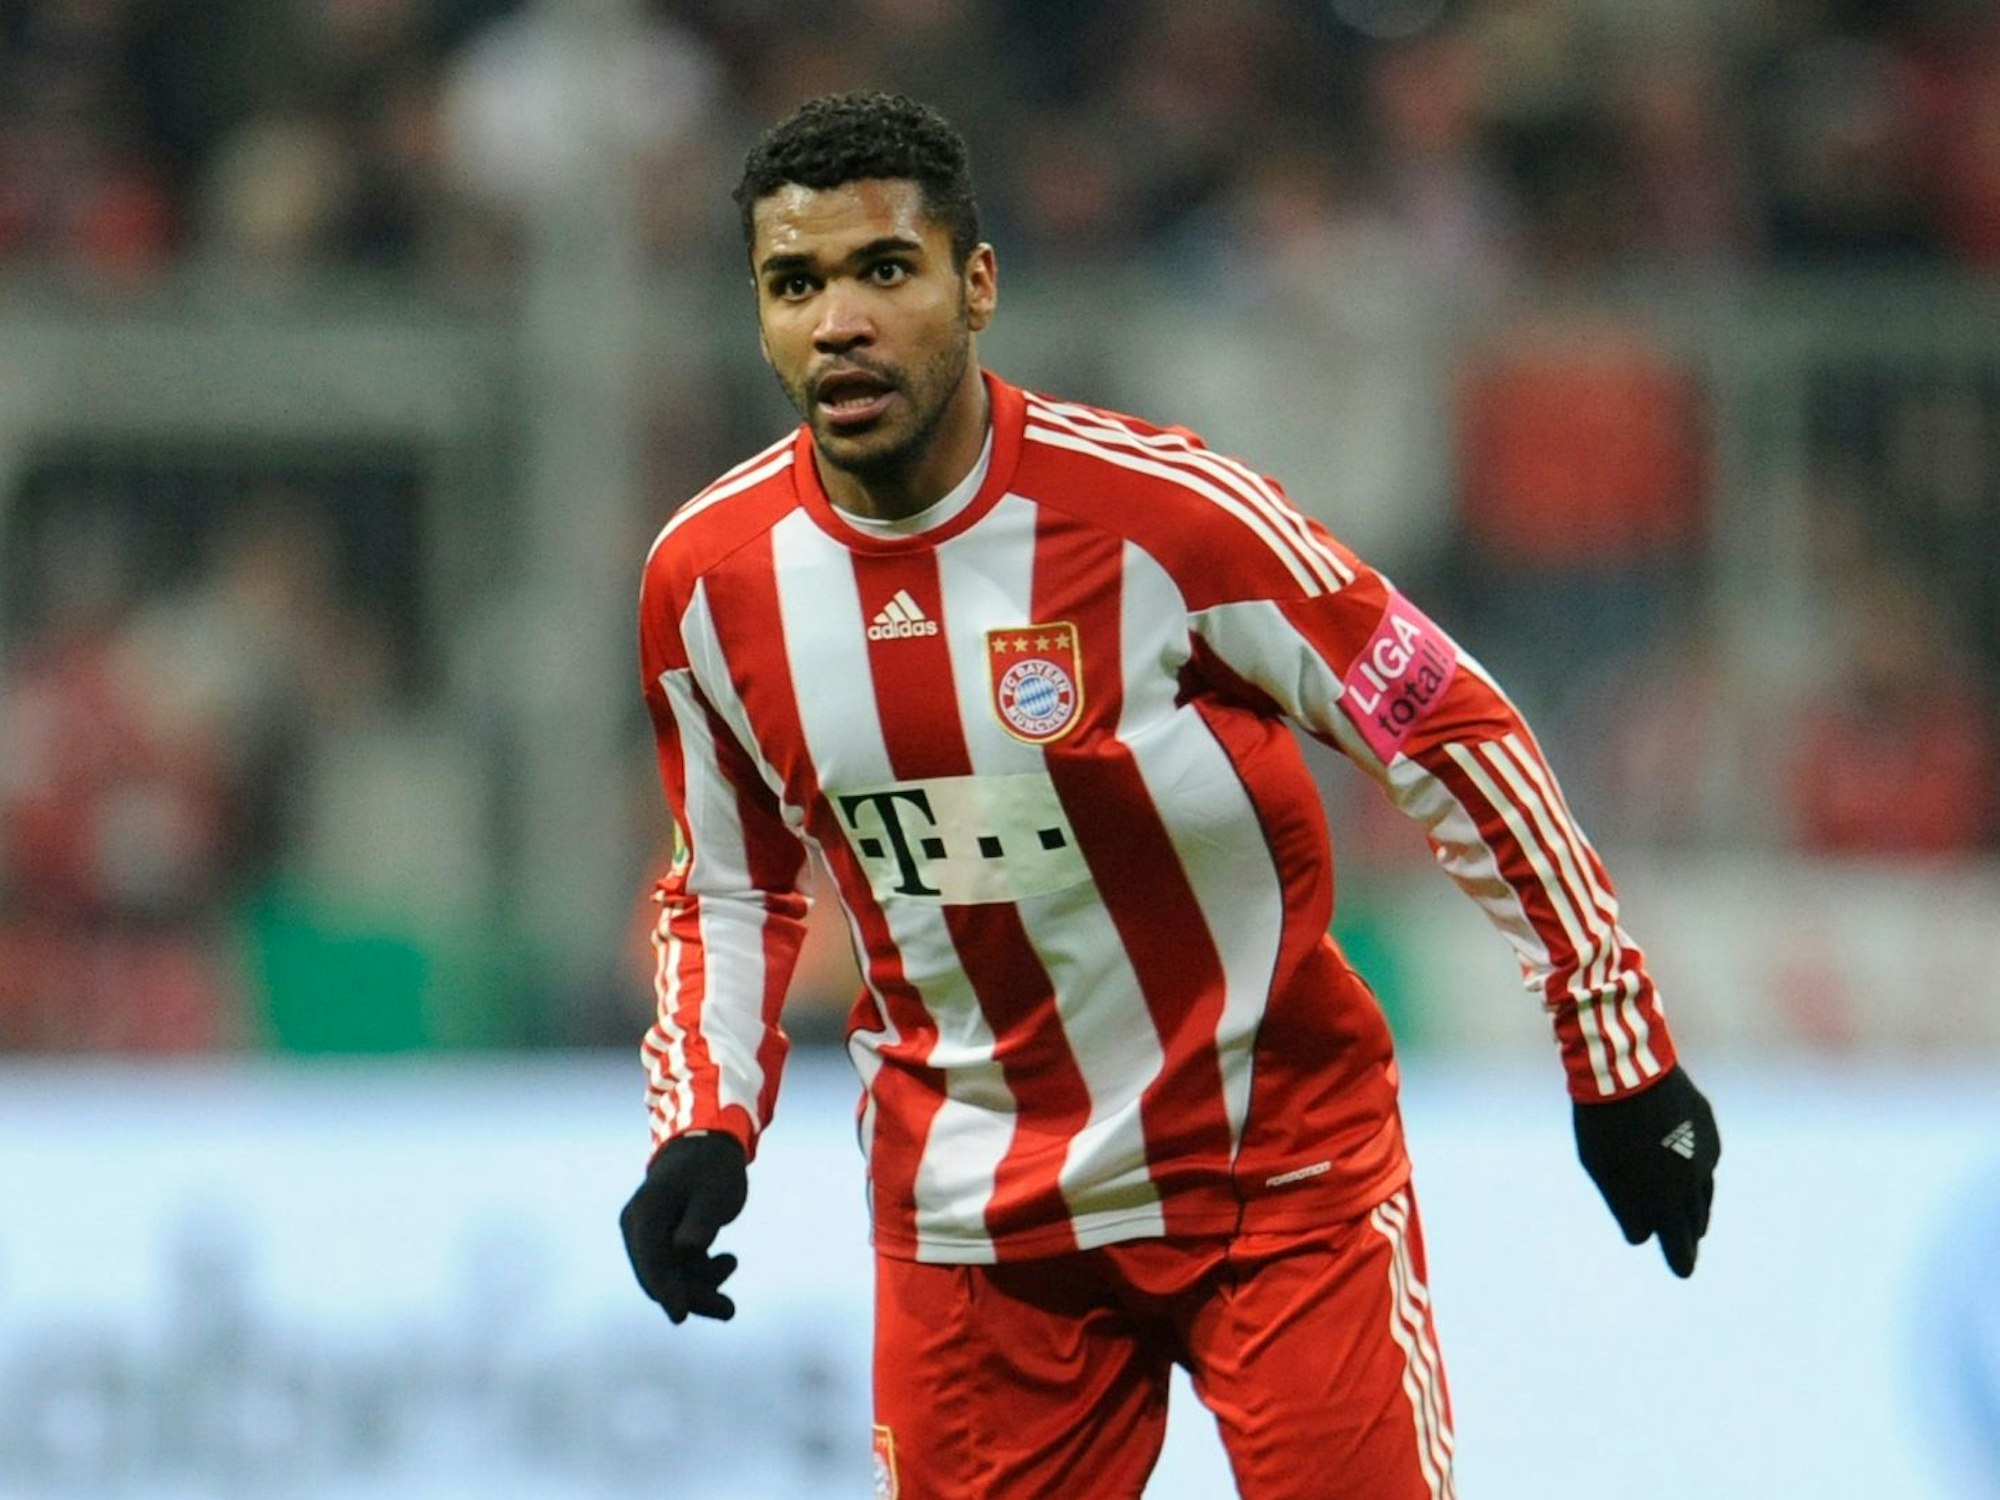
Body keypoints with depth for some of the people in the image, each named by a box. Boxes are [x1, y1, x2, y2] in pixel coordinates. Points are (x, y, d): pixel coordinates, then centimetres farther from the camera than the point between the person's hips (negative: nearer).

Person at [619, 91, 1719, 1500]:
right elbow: (733, 889, 12)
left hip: (1282, 1170, -3)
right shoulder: (708, 580, -4)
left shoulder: (1159, 510, -18)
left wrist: (1621, 1050, -8)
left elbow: (1450, 728, -10)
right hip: (972, 1213, 3)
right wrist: (704, 1131, -3)